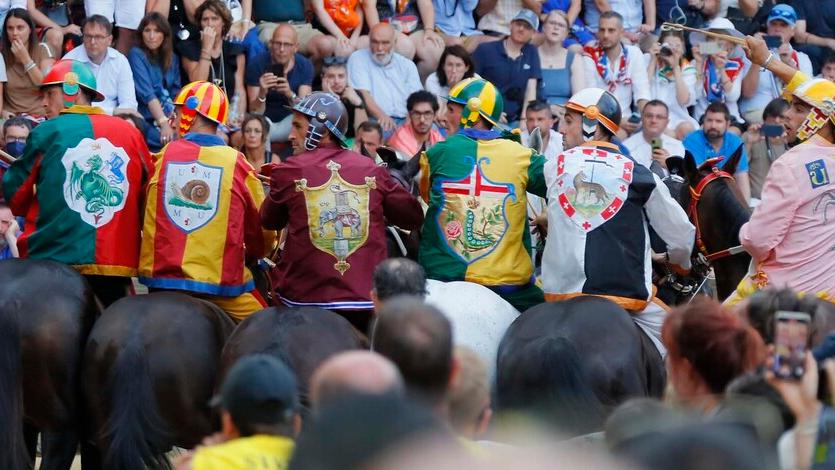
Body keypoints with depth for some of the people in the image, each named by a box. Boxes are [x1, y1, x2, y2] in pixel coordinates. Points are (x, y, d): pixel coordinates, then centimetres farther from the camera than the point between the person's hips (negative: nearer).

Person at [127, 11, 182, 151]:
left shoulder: (172, 58, 15)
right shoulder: (136, 55, -3)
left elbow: (176, 93, 11)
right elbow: (147, 93, -16)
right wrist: (163, 123, -28)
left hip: (170, 114, 5)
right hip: (146, 119, -5)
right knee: (172, 139, -33)